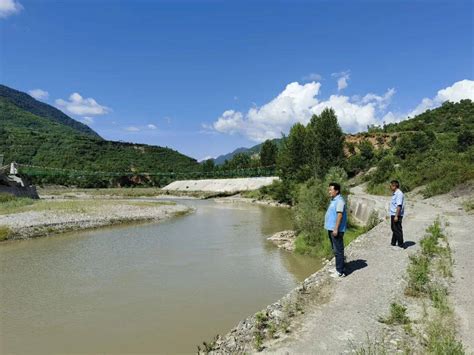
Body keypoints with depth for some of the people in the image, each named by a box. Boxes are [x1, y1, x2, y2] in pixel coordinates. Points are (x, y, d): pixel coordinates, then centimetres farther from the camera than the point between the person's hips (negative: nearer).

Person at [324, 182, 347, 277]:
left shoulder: (339, 201, -16)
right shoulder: (334, 200, 15)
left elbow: (340, 215, -22)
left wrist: (336, 229, -25)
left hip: (336, 230, -10)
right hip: (331, 229, 10)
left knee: (338, 250, -5)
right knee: (335, 250, 18)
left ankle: (340, 271, 0)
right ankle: (338, 268, 28)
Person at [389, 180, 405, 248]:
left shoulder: (399, 194, -17)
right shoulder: (394, 193, 14)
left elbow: (399, 206, -22)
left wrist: (396, 216, -24)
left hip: (397, 215, -10)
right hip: (393, 214, 10)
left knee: (398, 230, -3)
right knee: (394, 229, 17)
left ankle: (400, 244, 6)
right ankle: (393, 243, 27)